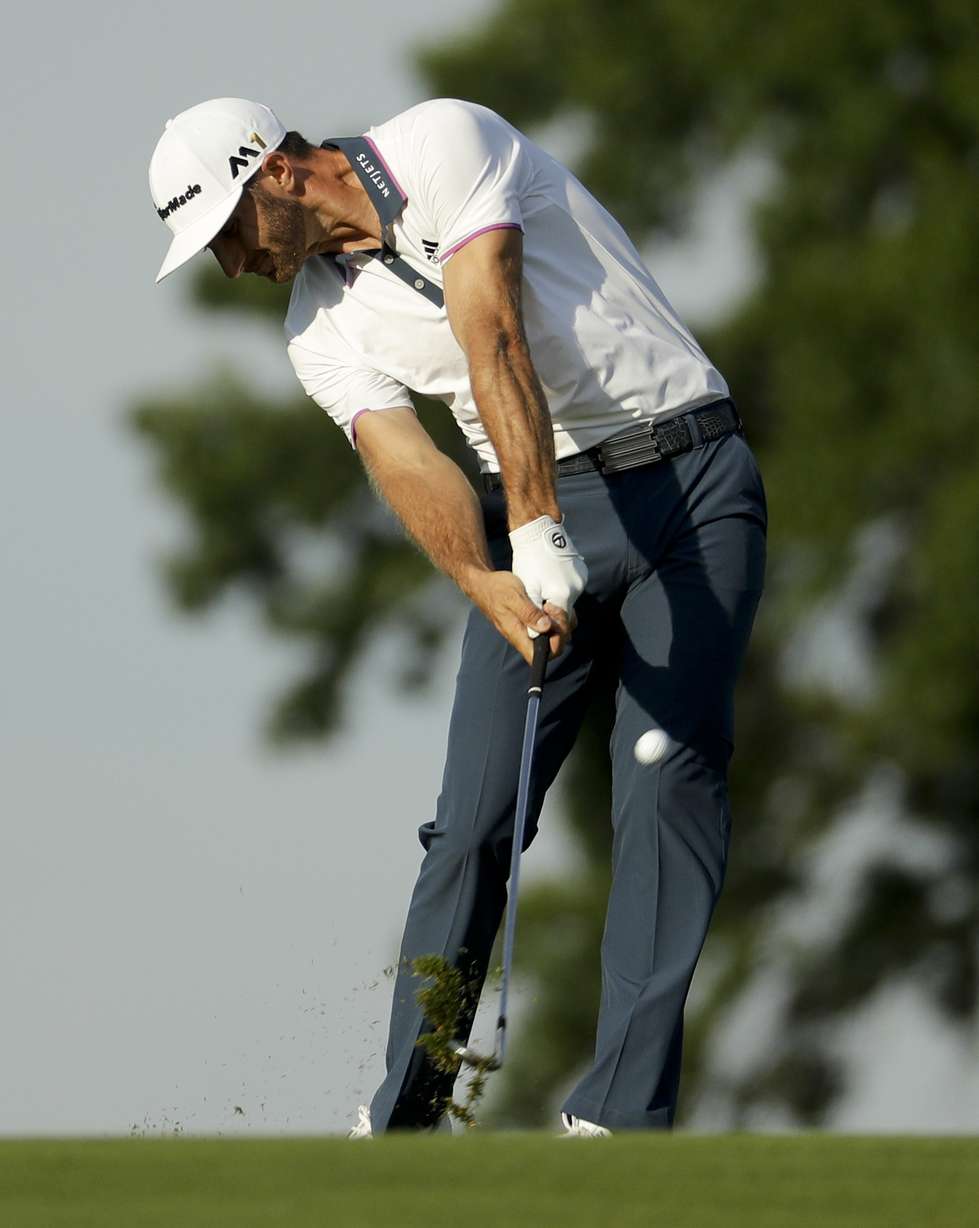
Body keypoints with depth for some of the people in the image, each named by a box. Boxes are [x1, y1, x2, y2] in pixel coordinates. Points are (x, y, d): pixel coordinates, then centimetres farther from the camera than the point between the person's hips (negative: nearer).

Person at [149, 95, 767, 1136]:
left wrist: (537, 535, -31)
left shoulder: (444, 145, -10)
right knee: (478, 812, -5)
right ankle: (403, 1118, 0)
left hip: (689, 475, -5)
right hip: (541, 514, 5)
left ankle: (620, 1115, -16)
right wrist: (487, 584, -30)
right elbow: (402, 461, -11)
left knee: (669, 780, -13)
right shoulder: (320, 328, 6)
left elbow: (494, 339, -21)